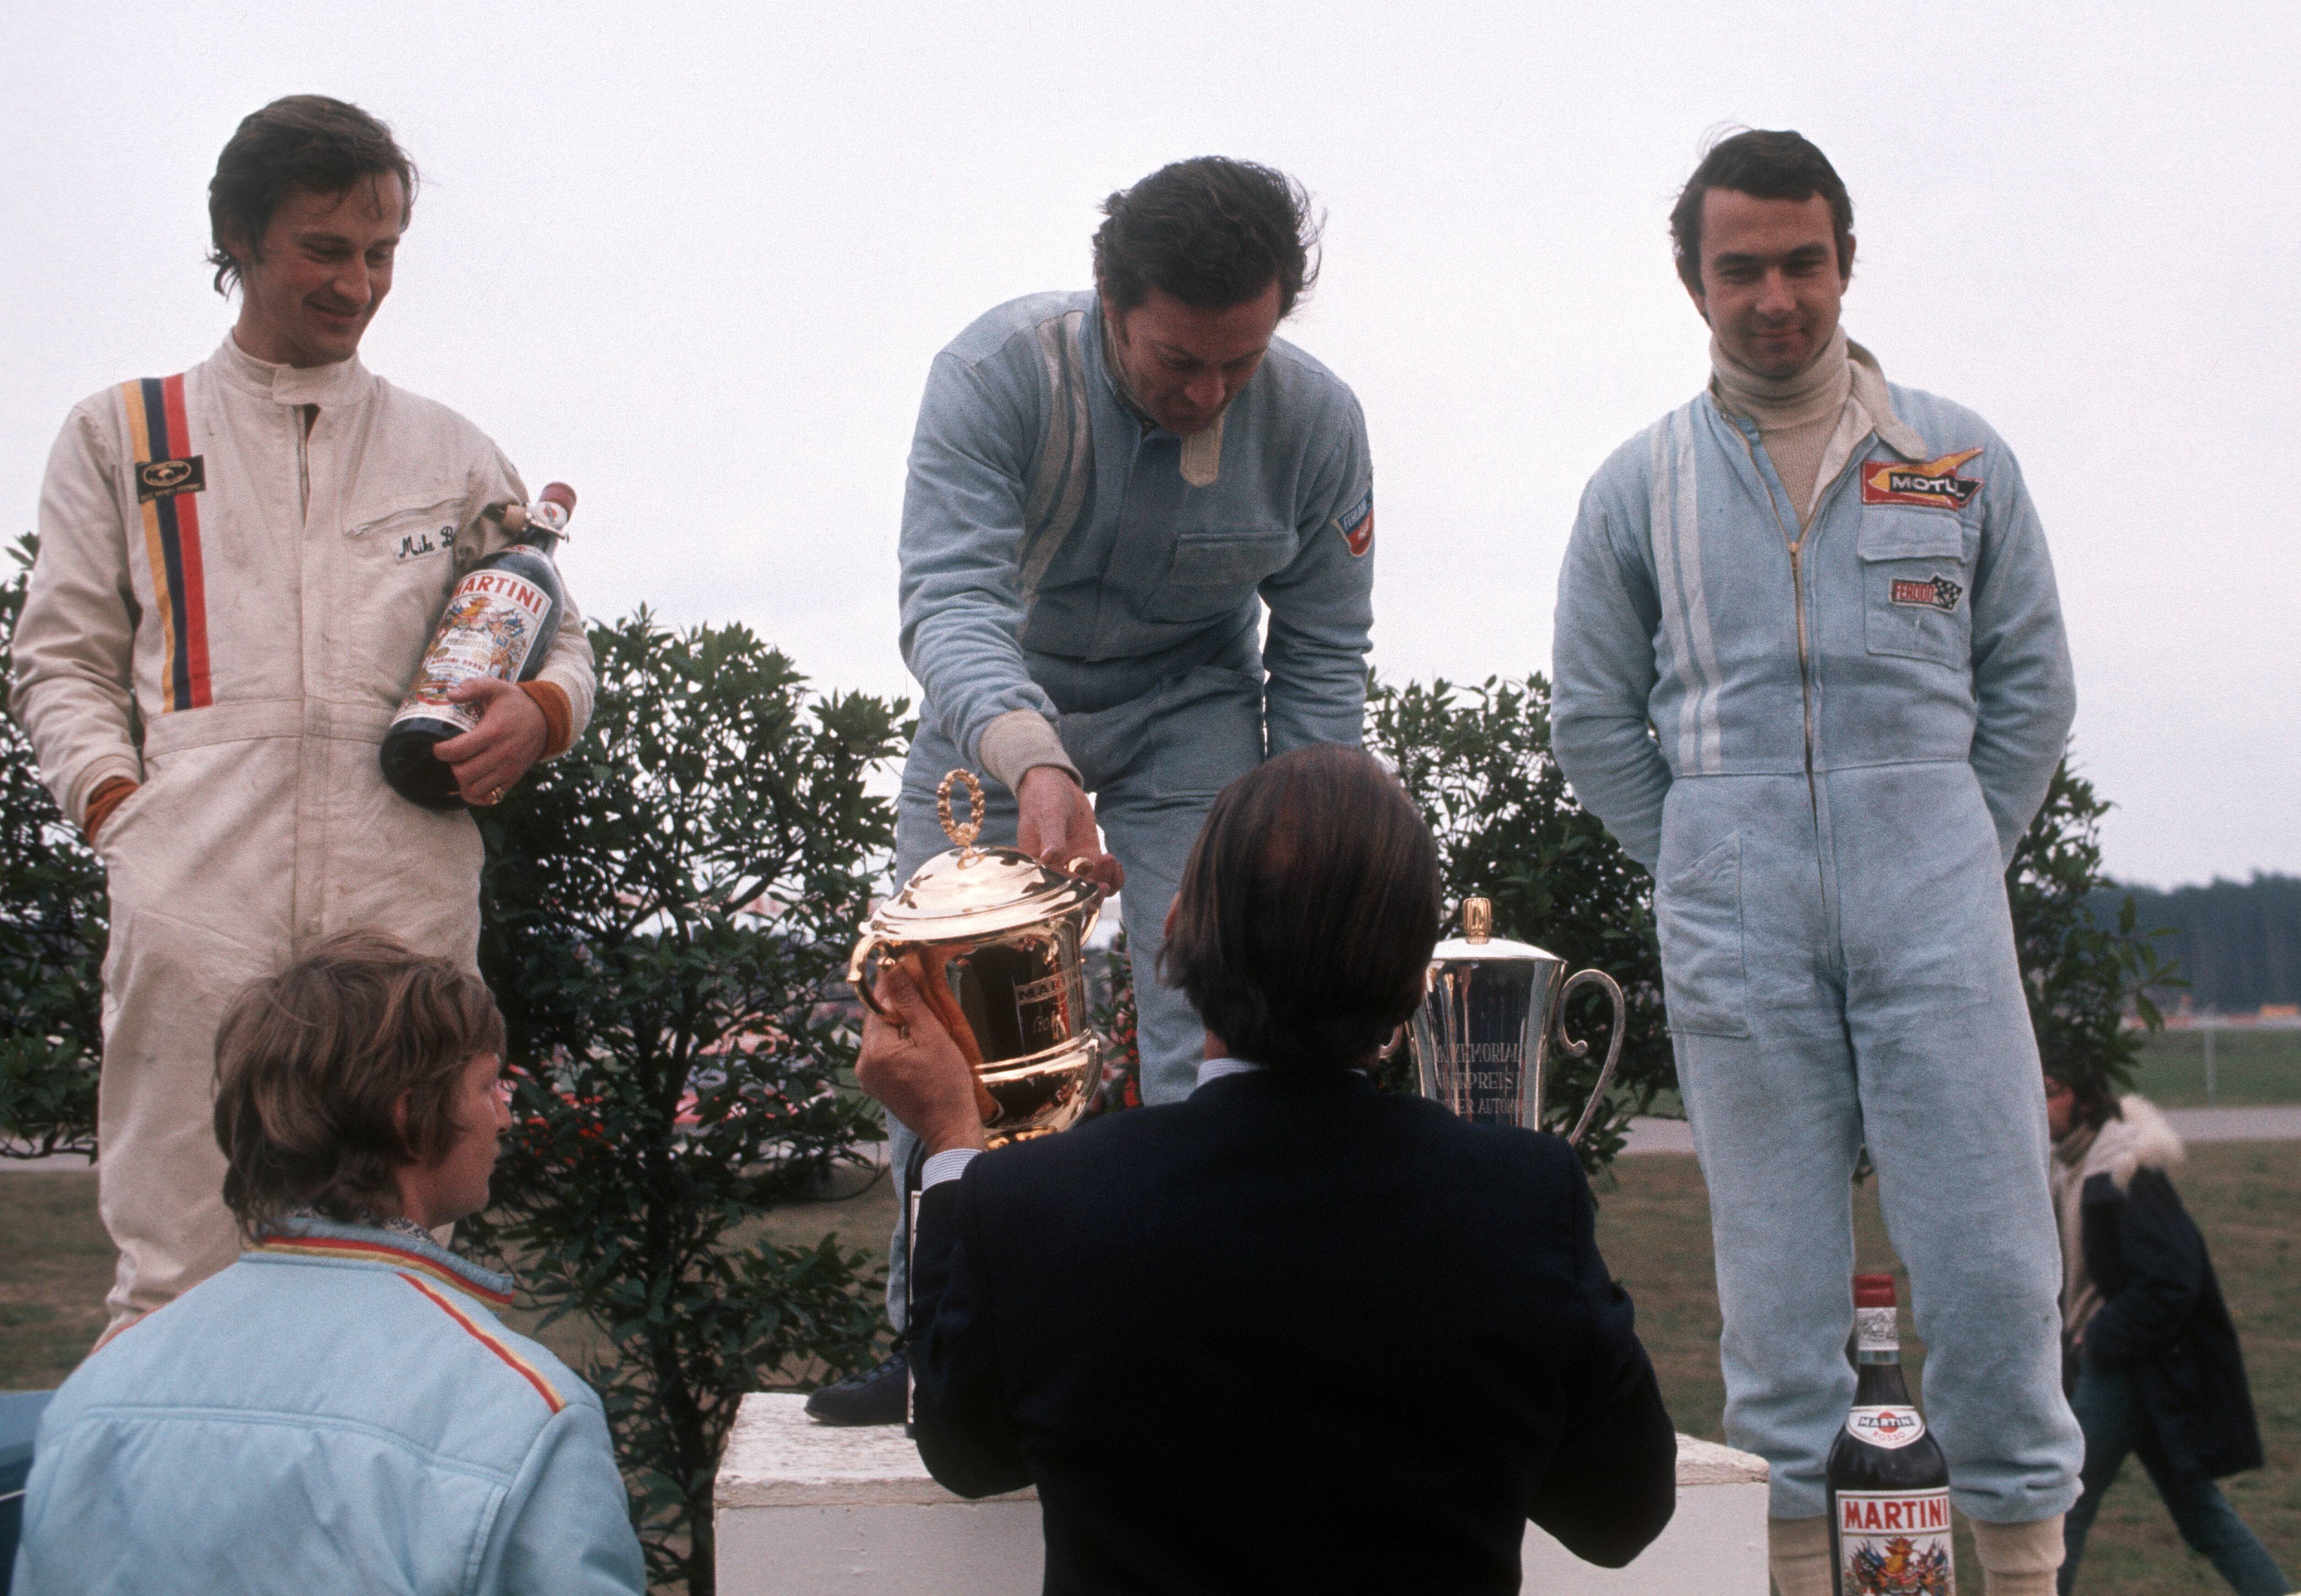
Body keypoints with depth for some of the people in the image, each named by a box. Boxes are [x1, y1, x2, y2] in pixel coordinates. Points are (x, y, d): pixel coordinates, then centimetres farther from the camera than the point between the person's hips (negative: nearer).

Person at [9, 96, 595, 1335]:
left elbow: (559, 641, 24)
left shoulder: (450, 455, 23)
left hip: (405, 908, 1)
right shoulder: (122, 435, 20)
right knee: (179, 1286, -6)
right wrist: (117, 802, -3)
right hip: (195, 902, -1)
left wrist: (539, 714, 0)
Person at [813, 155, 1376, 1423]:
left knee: (1208, 1036, -11)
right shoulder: (997, 372, -28)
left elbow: (1321, 660, -8)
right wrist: (1030, 759, -57)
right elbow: (950, 599, -38)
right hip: (994, 706, 0)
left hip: (1192, 711, 1)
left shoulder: (1315, 421, -20)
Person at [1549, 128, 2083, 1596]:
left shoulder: (1959, 457, 7)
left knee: (1991, 1256, -1)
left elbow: (2030, 684, 11)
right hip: (1736, 951, 0)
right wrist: (1712, 878, 7)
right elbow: (1594, 719, 11)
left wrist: (1958, 859, 5)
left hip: (1936, 920, 0)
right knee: (1777, 1281, 5)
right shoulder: (1639, 488, 7)